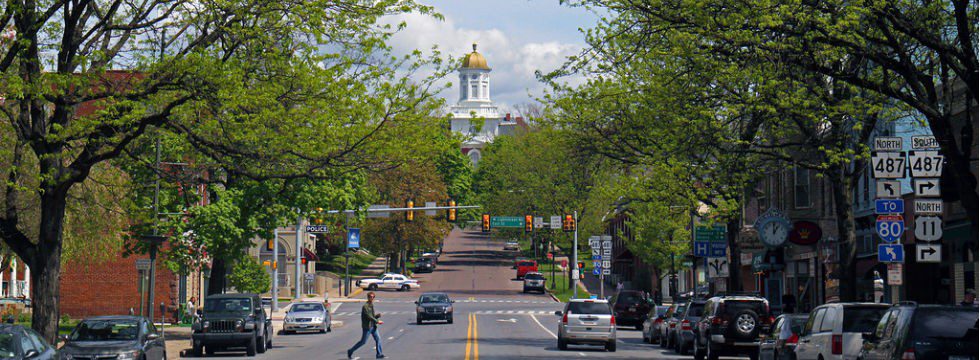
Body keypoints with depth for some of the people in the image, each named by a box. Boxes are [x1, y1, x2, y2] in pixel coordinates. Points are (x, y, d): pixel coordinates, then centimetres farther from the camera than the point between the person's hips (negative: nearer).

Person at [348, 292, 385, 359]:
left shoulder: (372, 306, 13)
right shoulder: (365, 306, -14)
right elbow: (369, 316, -21)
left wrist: (378, 315, -2)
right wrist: (377, 321, -21)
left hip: (373, 326, 8)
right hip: (367, 327, -8)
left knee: (378, 339, -2)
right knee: (363, 341, -1)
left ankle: (379, 354, 0)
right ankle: (350, 351, 12)